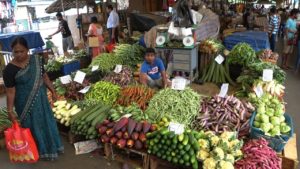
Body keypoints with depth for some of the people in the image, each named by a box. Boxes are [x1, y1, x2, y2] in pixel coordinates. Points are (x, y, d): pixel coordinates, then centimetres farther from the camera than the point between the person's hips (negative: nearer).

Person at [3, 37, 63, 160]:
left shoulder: (36, 60, -5)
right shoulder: (9, 69, -18)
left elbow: (44, 76, 7)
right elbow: (10, 92, -15)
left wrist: (52, 90, 7)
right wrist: (10, 111, -14)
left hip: (41, 99, 5)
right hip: (25, 103, -5)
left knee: (47, 122, 19)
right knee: (34, 127, 11)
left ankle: (51, 146, 41)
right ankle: (41, 151, 32)